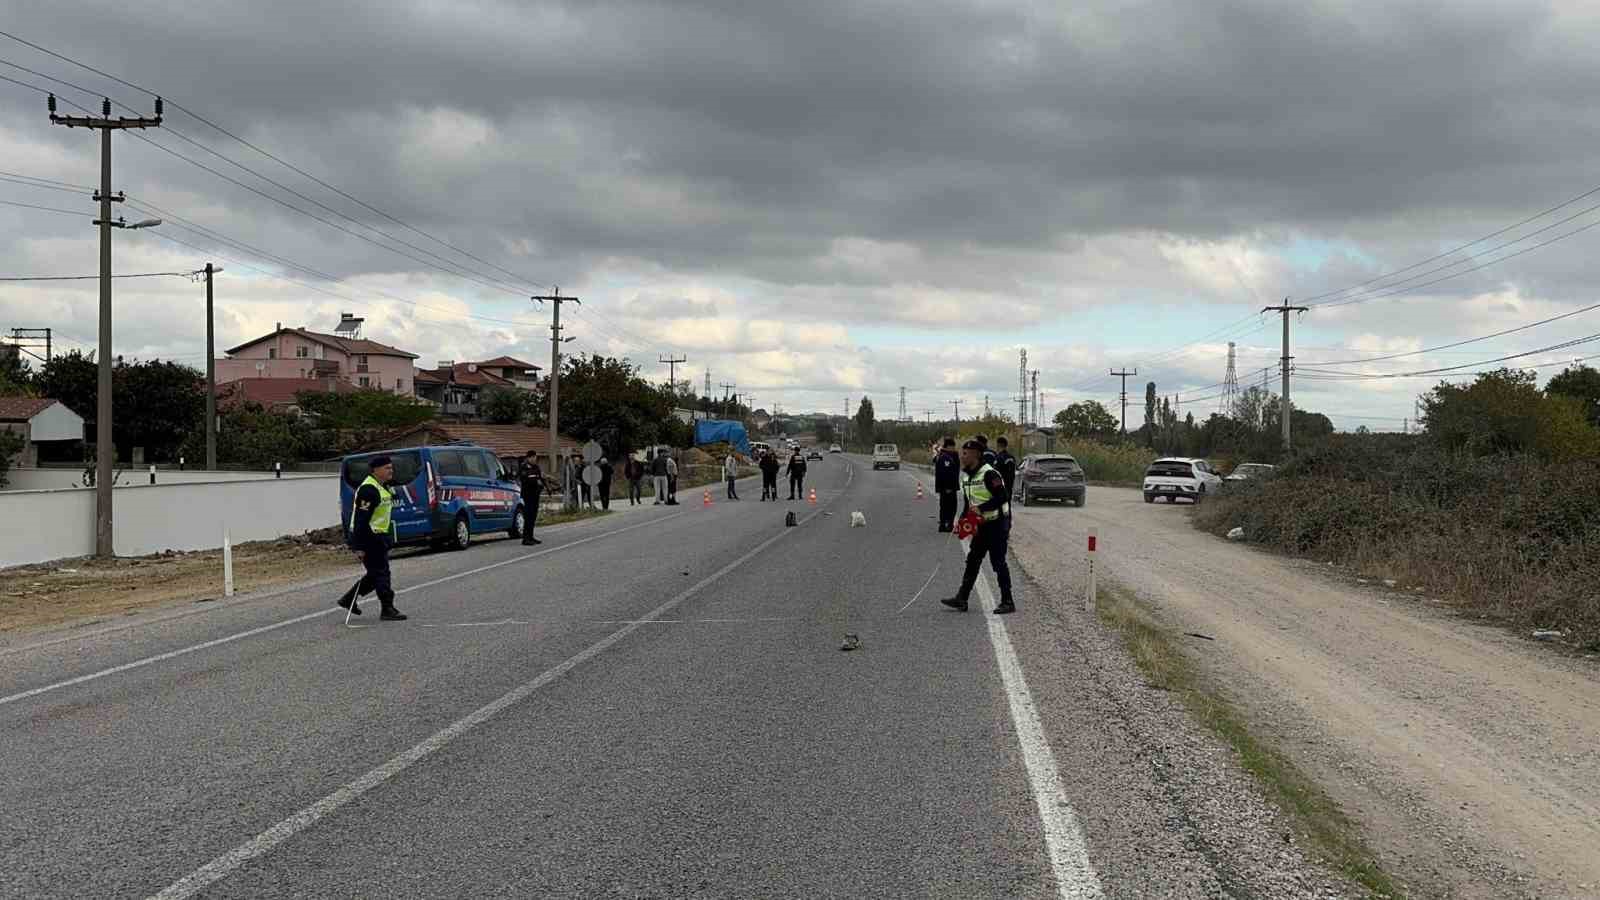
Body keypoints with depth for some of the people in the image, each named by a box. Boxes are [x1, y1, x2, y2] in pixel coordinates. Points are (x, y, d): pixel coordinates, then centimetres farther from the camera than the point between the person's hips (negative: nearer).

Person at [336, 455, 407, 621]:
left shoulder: (381, 487, 14)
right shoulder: (369, 490, -19)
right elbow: (360, 520, -23)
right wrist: (359, 547, -25)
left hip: (378, 538, 11)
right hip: (369, 539, -11)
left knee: (376, 574, 15)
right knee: (380, 573, -6)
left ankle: (348, 599, 25)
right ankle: (388, 610, -1)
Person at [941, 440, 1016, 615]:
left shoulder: (989, 474, -18)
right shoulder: (966, 477, 11)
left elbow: (1002, 497, -25)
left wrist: (982, 508, -29)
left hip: (997, 524, -9)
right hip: (981, 526, 9)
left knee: (998, 562, -5)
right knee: (972, 560, 9)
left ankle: (1007, 602, 2)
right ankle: (961, 599, 13)